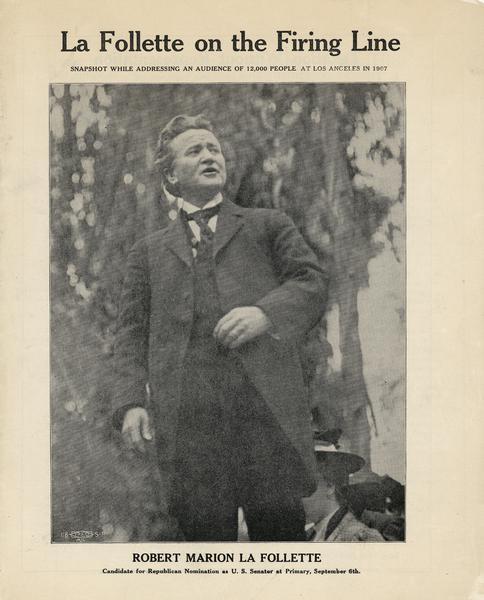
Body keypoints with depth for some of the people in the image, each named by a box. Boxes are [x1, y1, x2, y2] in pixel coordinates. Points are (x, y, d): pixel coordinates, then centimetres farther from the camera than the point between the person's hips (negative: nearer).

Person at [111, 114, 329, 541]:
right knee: (205, 532, 2)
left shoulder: (268, 226, 18)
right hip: (188, 421, 1)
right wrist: (131, 402, 0)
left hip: (268, 408, 0)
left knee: (281, 528, 0)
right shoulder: (149, 252, 21)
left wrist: (266, 312, -11)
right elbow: (132, 332, 15)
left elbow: (313, 280, 8)